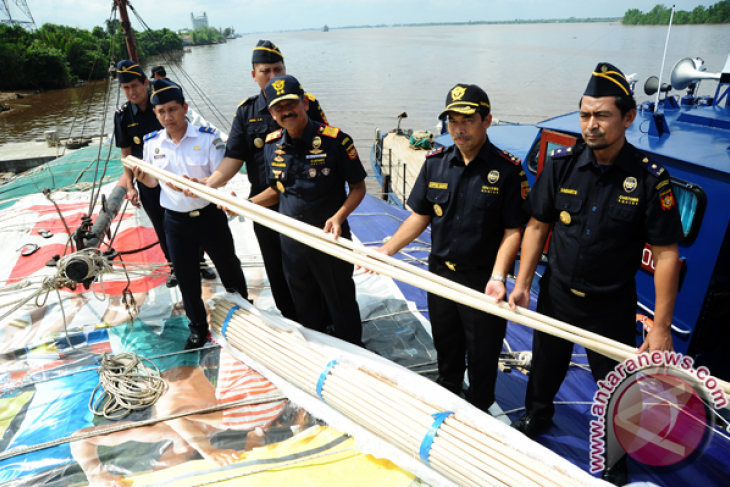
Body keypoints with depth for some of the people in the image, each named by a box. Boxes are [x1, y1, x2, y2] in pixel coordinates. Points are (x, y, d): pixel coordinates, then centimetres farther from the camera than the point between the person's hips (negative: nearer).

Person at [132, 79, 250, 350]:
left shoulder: (208, 137, -11)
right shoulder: (151, 143, 1)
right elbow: (154, 182, 10)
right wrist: (143, 179, -13)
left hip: (210, 215, -3)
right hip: (176, 221, 3)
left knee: (229, 269, 14)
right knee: (186, 277, 14)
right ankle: (198, 327, 34)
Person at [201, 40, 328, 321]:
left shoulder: (306, 102, -3)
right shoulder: (246, 112, 4)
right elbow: (233, 158, -2)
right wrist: (208, 183, -19)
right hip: (265, 206, 3)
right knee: (277, 272, 14)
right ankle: (292, 323, 34)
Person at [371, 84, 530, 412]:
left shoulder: (508, 170, -14)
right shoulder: (435, 163, -2)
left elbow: (513, 231, -13)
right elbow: (420, 216, 4)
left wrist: (497, 278, -24)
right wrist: (387, 250, -4)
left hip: (483, 278, -4)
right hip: (440, 272, 4)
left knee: (482, 352, 14)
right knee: (445, 343, 24)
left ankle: (479, 408, 41)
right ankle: (446, 395, 51)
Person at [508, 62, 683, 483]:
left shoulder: (650, 177, -17)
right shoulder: (562, 163, -10)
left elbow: (666, 253, -14)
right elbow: (538, 225, -2)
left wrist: (661, 327, -16)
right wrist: (522, 283, -5)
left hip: (612, 305, -2)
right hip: (556, 292, 3)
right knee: (546, 365, 24)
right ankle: (537, 416, 54)